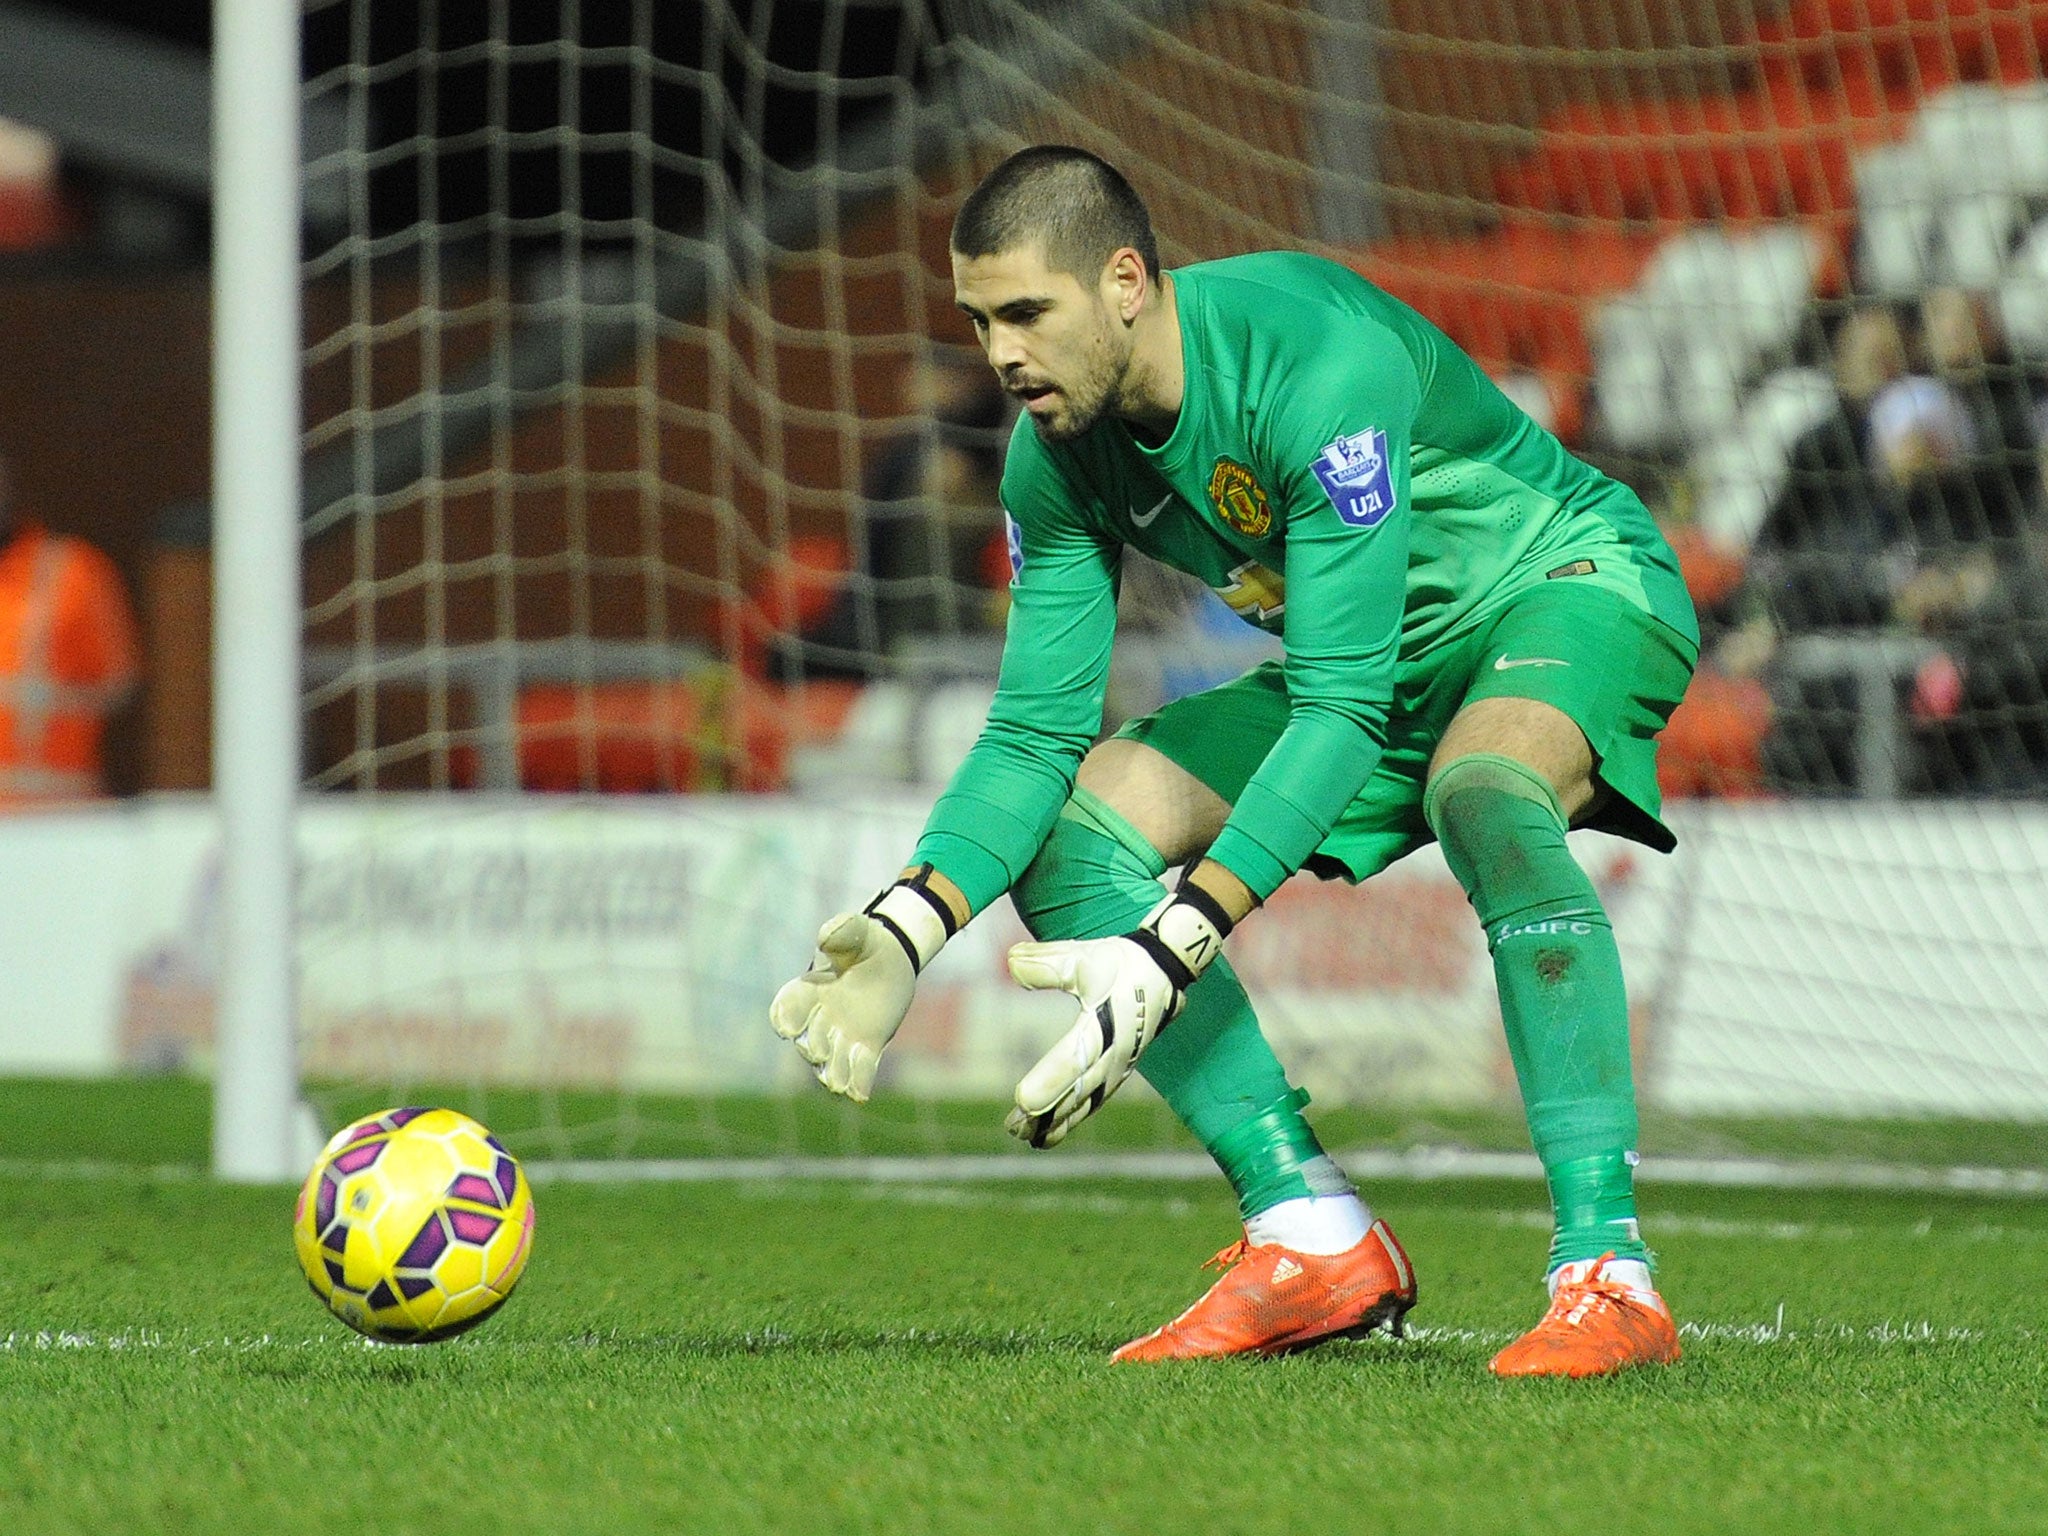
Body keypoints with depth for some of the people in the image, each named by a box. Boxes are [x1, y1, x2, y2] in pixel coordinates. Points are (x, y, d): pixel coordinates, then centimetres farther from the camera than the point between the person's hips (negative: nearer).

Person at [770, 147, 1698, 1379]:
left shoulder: (1320, 364, -34)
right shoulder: (1059, 457, -10)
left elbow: (1340, 707, -37)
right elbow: (1038, 728, -6)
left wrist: (1176, 949, -44)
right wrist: (909, 929, -25)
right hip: (1384, 663, 8)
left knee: (1482, 792, -41)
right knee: (1071, 830, -7)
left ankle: (1609, 1276, -41)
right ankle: (1315, 1236, -10)